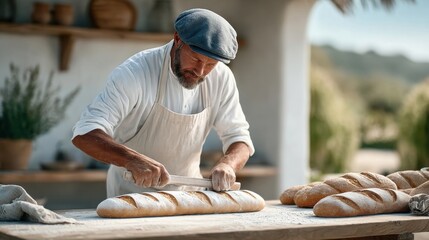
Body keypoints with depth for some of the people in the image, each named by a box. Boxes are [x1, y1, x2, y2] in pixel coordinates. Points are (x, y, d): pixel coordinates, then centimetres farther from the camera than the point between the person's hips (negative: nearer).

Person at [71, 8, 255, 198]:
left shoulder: (221, 78, -9)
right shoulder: (134, 73, -23)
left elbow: (239, 138, -3)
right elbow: (84, 134, -28)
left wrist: (227, 163, -27)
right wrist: (133, 160, -46)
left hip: (188, 193, 4)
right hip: (132, 194, -4)